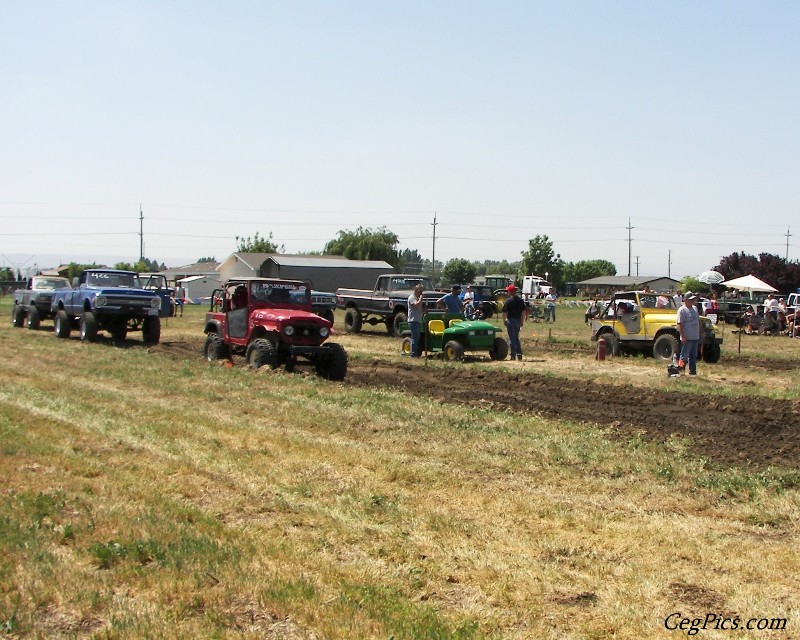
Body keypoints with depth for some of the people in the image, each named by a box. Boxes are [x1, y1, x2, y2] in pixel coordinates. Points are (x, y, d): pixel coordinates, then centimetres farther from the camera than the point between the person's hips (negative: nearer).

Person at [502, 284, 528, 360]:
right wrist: (522, 321, 13)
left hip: (511, 320, -5)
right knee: (516, 338, 16)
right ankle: (519, 354, 11)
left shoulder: (508, 301, -10)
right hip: (518, 320, 5)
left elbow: (504, 312, -11)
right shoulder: (521, 300, 6)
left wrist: (504, 321, 1)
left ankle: (513, 355, -2)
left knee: (512, 338, -1)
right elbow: (524, 311, 7)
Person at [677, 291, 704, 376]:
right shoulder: (682, 310, -11)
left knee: (693, 356, 12)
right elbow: (679, 324, -16)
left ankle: (693, 371, 18)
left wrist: (701, 332, 17)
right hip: (687, 338, -8)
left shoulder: (695, 308, 13)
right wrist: (683, 337, -21)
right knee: (684, 356, -5)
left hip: (695, 337, 8)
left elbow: (699, 321, 21)